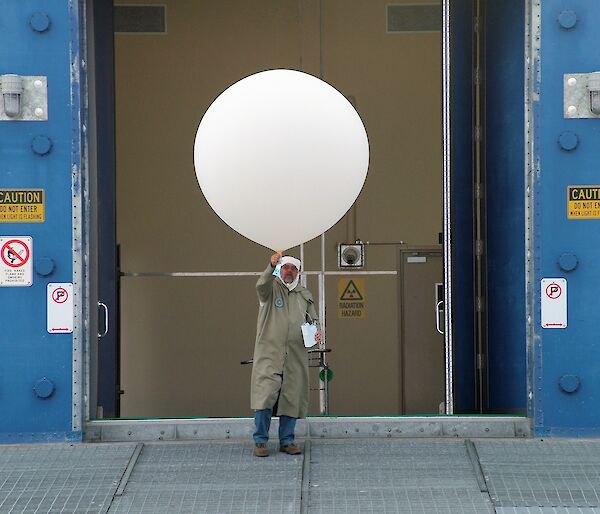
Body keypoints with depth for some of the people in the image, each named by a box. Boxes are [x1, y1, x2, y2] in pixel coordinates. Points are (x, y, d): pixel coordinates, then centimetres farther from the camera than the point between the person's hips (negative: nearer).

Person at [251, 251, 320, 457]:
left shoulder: (305, 295, 18)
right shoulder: (271, 288, 3)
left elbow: (312, 321, 24)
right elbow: (261, 285, -21)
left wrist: (316, 333, 2)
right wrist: (271, 267, -39)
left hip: (295, 357, 4)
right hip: (269, 354, -4)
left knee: (292, 399, 4)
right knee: (265, 397, -10)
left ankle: (287, 440, 14)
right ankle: (260, 441, -2)